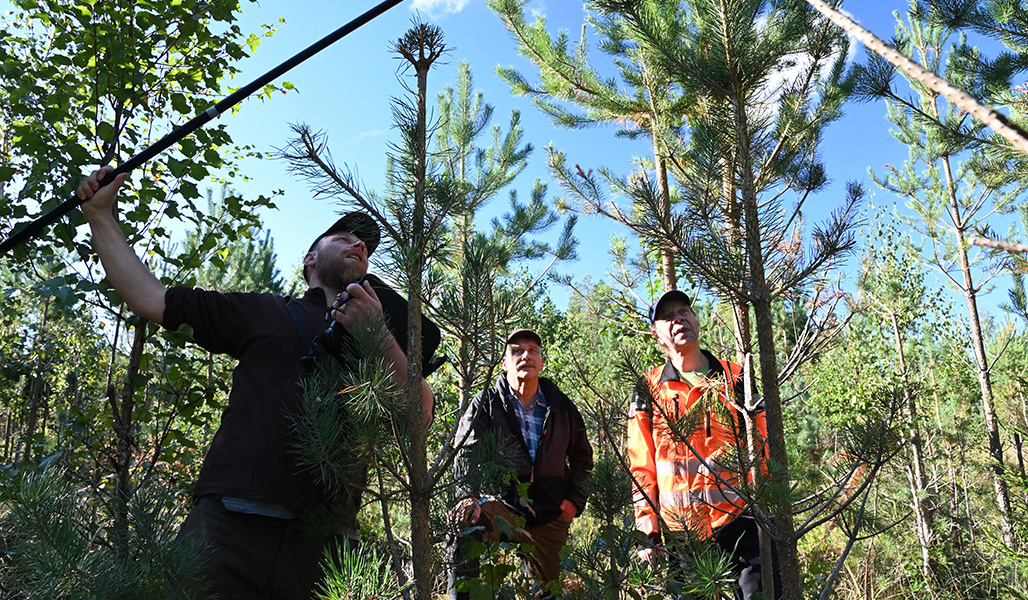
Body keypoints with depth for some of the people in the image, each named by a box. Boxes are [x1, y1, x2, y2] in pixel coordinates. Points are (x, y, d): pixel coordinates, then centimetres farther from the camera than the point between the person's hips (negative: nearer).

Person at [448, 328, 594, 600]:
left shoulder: (561, 407, 5)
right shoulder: (486, 404, -4)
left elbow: (582, 456, 15)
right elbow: (466, 453, -12)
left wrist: (575, 499, 4)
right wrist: (469, 494, -29)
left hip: (551, 516, 3)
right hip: (502, 506, -3)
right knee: (465, 516, -34)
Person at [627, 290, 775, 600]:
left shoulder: (735, 377, 9)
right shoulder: (649, 391, 6)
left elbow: (763, 448, 10)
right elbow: (641, 467, 6)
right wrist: (647, 530, 1)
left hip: (738, 518, 0)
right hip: (679, 528, 0)